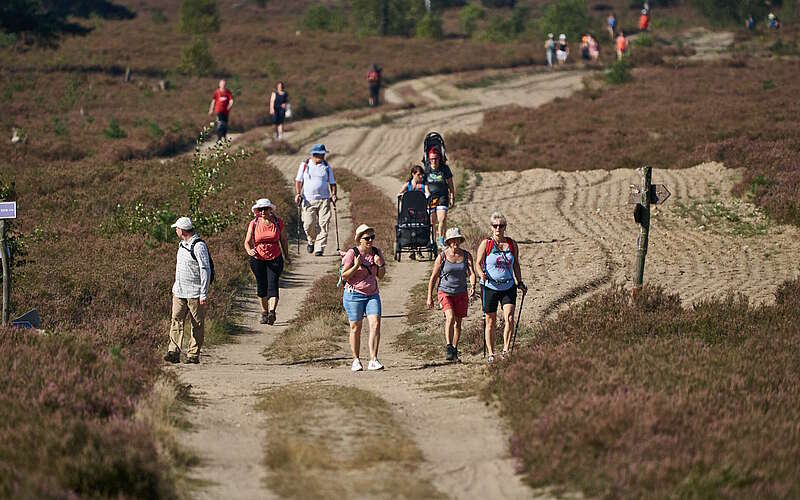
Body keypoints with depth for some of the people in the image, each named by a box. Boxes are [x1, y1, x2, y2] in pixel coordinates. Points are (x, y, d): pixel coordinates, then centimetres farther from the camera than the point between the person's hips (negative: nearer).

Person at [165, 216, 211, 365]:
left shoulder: (199, 246, -13)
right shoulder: (182, 244, 14)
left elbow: (205, 270, -15)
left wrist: (204, 294, -17)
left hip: (194, 293, -8)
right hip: (179, 291, 8)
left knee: (196, 325, 1)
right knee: (176, 320, -3)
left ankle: (193, 355, 5)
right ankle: (174, 352, -9)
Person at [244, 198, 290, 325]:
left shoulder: (278, 222, 1)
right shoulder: (254, 224, -1)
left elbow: (283, 240, 13)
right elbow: (247, 242, 1)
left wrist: (286, 256, 15)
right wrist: (249, 251, -21)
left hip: (275, 259, -1)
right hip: (258, 259, 1)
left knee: (273, 285, -14)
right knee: (262, 286, 8)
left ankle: (272, 312, -25)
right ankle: (264, 312, 24)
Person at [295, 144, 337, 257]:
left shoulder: (326, 167, 9)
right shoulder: (305, 165, 6)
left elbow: (332, 183, 13)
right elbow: (298, 181, 8)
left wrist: (333, 194, -3)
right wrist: (298, 194, -5)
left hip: (324, 200, 1)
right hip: (308, 200, -1)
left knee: (323, 224, -9)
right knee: (309, 224, -7)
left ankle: (319, 248, -5)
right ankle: (311, 241, 23)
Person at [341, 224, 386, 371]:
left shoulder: (376, 252, 6)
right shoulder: (352, 253, -9)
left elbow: (381, 276, 12)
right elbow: (344, 276, -8)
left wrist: (381, 265, -8)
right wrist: (356, 266, -22)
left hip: (372, 294, 4)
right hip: (354, 294, -4)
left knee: (375, 324, -12)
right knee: (355, 328, 1)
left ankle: (373, 360, -12)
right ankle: (356, 361, 14)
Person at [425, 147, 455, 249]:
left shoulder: (445, 169, 1)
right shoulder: (426, 169, 1)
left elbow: (450, 184, 8)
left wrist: (452, 198, 7)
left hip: (442, 197, -1)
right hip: (430, 198, 1)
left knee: (442, 219, -17)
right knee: (432, 221, 0)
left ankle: (441, 241, -6)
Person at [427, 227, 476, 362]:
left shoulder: (466, 256, -1)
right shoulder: (442, 257, -7)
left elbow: (471, 273, -11)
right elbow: (433, 277, -1)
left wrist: (472, 286, -31)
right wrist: (429, 297, -2)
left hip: (461, 294, 3)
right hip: (445, 292, -3)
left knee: (458, 322, 10)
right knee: (450, 317, -24)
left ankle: (454, 350, 25)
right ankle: (448, 347, -19)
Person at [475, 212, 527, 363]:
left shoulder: (512, 244, 6)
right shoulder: (486, 244, -2)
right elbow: (478, 264, -4)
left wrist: (520, 283, 10)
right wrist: (482, 274, -25)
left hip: (508, 287, 2)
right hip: (490, 287, -2)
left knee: (509, 318, -15)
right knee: (491, 322, 5)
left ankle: (506, 350, -11)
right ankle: (491, 354, 14)